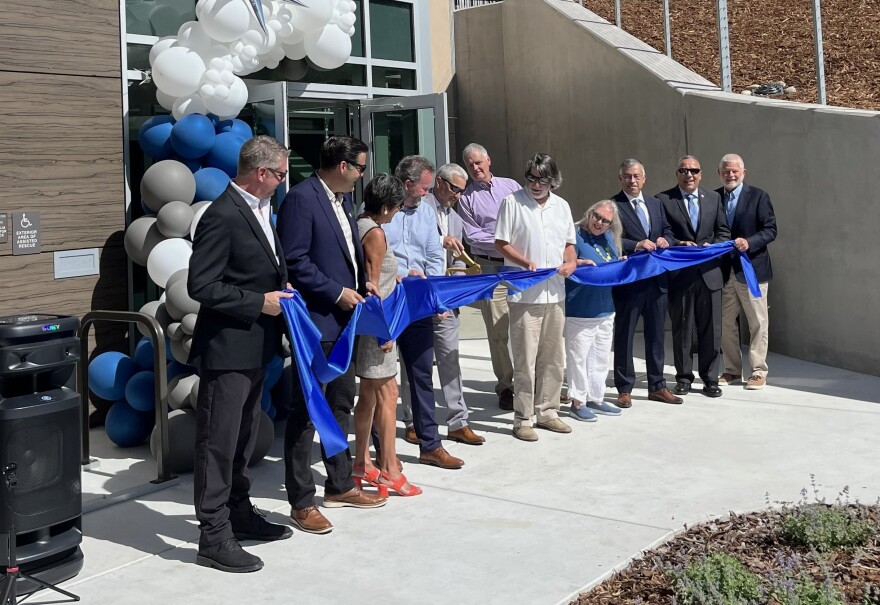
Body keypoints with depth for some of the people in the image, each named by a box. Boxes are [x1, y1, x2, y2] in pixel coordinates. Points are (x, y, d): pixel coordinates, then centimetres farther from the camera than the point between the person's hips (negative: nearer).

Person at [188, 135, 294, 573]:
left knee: (243, 438, 20)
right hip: (227, 348, -10)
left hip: (255, 347, 10)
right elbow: (201, 286, -21)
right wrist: (260, 302, -19)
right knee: (218, 442, -2)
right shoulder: (223, 215, -18)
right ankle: (214, 537, 5)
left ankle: (239, 513, 33)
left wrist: (281, 285, 7)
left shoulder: (259, 209, 11)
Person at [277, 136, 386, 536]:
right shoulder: (301, 199, -15)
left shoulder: (342, 199, 12)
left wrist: (361, 282, 6)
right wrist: (338, 293, -17)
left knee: (341, 404, 18)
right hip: (316, 321, -9)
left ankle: (340, 486, 32)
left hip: (343, 321, 9)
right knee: (306, 411, 0)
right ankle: (301, 502, 8)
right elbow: (295, 262, -20)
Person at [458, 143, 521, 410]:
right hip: (490, 267, -2)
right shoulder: (466, 198, 4)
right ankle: (505, 386, 10)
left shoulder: (511, 186, 12)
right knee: (498, 330, 0)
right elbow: (472, 236, -2)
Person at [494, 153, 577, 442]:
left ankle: (546, 411, 24)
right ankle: (523, 419, 4)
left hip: (555, 293, 5)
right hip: (525, 295, -5)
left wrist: (570, 263, 0)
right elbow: (501, 243, -4)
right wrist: (526, 263, -17)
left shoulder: (561, 206, 13)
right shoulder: (513, 202, -2)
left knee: (552, 358, 12)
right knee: (525, 360, -4)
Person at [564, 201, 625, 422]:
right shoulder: (576, 235, -11)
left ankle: (596, 398, 27)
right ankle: (577, 402, 8)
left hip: (605, 310, 8)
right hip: (580, 310, -8)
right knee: (579, 356, -2)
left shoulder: (609, 238, 10)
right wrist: (578, 263, -30)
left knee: (601, 357, 15)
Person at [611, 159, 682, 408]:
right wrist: (636, 245, -25)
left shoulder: (655, 203, 15)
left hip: (656, 279, 6)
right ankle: (624, 389, 12)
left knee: (656, 334, 13)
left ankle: (657, 386, 24)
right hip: (628, 280, -6)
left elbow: (668, 230, 17)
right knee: (624, 335, 3)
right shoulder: (613, 205, -6)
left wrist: (665, 240, -4)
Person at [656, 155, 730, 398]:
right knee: (681, 329, 7)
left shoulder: (713, 198, 11)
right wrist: (679, 245, -16)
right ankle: (684, 378, 18)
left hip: (709, 273, 2)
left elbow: (724, 232, 12)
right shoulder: (663, 199, 0)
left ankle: (710, 378, 16)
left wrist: (712, 246, -7)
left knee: (711, 329, 5)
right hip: (679, 275, -2)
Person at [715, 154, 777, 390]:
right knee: (726, 323, 9)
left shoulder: (758, 196, -2)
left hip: (751, 268, -4)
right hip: (724, 270, 4)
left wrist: (749, 242, -21)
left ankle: (758, 371, 10)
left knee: (758, 322, 2)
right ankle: (732, 370, 21)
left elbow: (770, 229, -6)